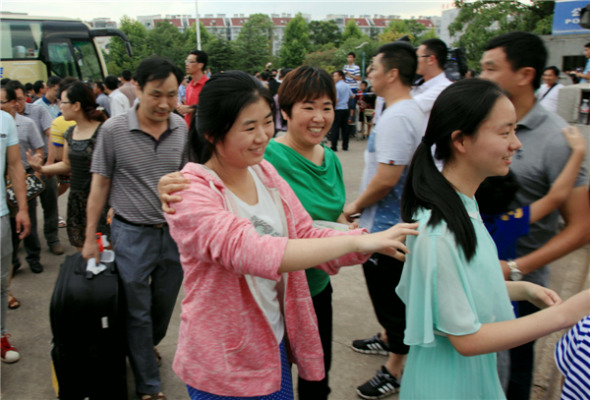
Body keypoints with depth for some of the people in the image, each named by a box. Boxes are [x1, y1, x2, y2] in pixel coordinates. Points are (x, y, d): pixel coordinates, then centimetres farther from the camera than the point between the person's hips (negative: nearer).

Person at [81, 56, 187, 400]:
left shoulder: (181, 128, -3)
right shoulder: (114, 130, -11)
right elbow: (100, 184, -4)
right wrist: (91, 238, -2)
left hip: (174, 231, 3)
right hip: (133, 233, -3)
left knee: (165, 304, 20)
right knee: (138, 312, 8)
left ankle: (147, 346, 50)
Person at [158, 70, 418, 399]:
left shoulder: (265, 172, 0)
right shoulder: (191, 193, -22)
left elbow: (307, 235, -2)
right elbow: (250, 251, -35)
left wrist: (374, 241, -19)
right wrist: (356, 241, -35)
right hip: (224, 365, -5)